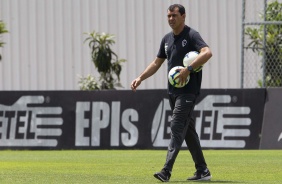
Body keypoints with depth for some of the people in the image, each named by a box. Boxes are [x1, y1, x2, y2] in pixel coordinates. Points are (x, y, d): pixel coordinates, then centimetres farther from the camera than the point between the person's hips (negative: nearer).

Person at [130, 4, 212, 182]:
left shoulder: (191, 35, -9)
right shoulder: (167, 39, 15)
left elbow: (207, 52, -25)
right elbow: (157, 63, 23)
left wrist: (189, 69, -31)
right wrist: (140, 78, 13)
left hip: (188, 91, -8)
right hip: (173, 91, 8)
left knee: (177, 127, -15)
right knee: (188, 130, 10)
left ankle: (167, 171, -22)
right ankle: (202, 171, 16)